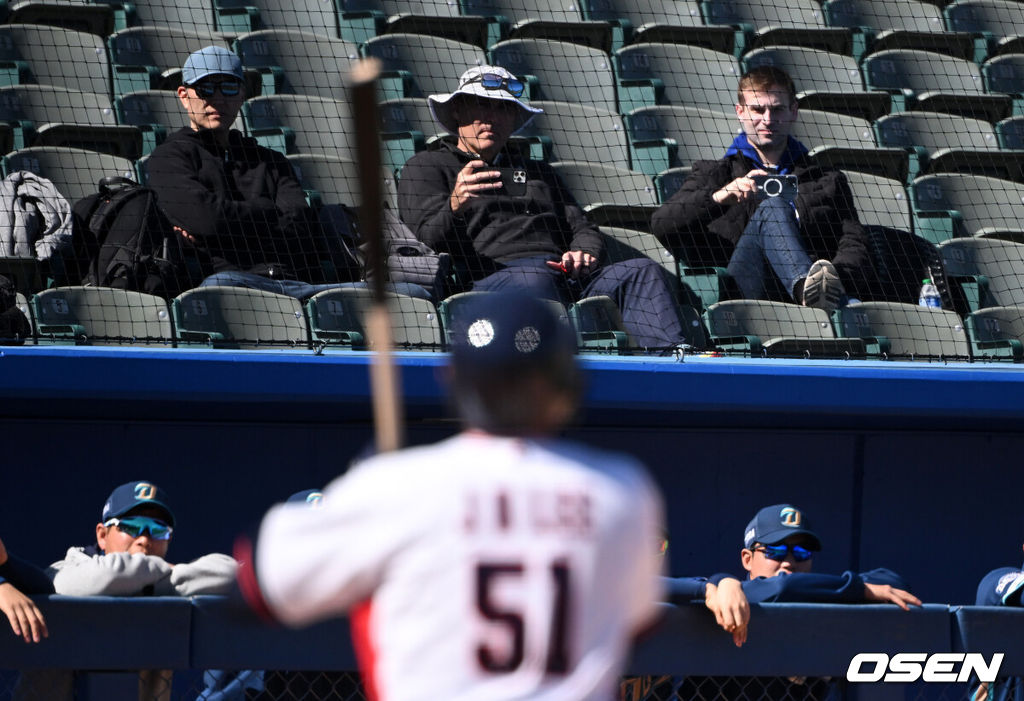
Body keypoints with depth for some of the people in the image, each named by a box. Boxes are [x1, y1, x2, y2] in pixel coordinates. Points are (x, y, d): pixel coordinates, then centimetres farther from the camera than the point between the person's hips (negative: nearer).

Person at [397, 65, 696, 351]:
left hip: (564, 274, 5)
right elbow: (431, 236, 2)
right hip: (493, 275, -5)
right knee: (532, 279, -41)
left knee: (643, 271, -22)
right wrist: (454, 207, -23)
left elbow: (583, 229, 30)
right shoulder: (427, 167, 20)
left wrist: (583, 253, 3)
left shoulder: (537, 172, 38)